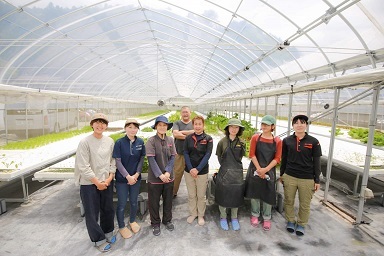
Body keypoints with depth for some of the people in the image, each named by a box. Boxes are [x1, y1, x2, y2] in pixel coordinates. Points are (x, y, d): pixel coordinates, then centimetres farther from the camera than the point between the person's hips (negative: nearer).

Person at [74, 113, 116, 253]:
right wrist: (97, 182, -12)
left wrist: (109, 178, -7)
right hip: (89, 183, -3)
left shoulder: (110, 141, -1)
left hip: (107, 182, 4)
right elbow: (83, 166, -15)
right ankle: (99, 239, 30)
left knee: (108, 209, 17)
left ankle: (108, 231, 42)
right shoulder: (84, 142, -14)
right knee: (92, 213, 9)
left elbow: (113, 161, 3)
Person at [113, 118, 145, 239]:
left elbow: (141, 159, 0)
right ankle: (121, 227, 32)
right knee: (122, 204, 10)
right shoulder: (119, 142, -13)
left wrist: (136, 175, -9)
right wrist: (128, 176, -15)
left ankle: (132, 221, 42)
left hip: (136, 178, 3)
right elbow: (118, 161, -12)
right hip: (122, 179, -3)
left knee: (134, 201, 18)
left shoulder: (140, 142, -4)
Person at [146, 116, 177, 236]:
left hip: (169, 177, 3)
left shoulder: (170, 140, -2)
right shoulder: (151, 141, -12)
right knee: (154, 202, 13)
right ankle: (155, 223, 34)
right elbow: (151, 160, -15)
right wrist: (160, 175, -18)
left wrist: (167, 172, -13)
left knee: (168, 200, 19)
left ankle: (167, 220, 41)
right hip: (154, 178, -3)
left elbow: (172, 157, -2)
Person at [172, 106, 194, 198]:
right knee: (177, 173, 5)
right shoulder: (177, 123, 6)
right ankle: (173, 192, 23)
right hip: (179, 153, 0)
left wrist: (182, 132, -11)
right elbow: (175, 134, -12)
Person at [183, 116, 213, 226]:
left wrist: (198, 169, -15)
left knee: (201, 195, 11)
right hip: (189, 171, 2)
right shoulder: (188, 138, 1)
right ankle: (192, 214, 35)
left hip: (202, 171, -2)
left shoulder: (208, 139, -5)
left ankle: (201, 215, 31)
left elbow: (207, 155, -10)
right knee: (191, 195, 15)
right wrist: (190, 169, -12)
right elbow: (185, 153, -2)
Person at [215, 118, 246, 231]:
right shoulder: (222, 141, -6)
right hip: (224, 172, -2)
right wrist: (226, 165, 7)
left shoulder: (241, 143, 0)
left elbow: (240, 156, 13)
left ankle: (234, 218, 31)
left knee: (236, 195, 11)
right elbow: (219, 157, 5)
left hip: (237, 173, 2)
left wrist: (234, 165, 9)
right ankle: (223, 217, 28)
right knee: (223, 195, 8)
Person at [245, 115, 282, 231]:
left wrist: (265, 169, -15)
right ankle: (255, 215, 29)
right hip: (255, 170, 0)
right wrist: (259, 169, -14)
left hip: (269, 171, 0)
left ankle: (267, 218, 26)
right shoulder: (255, 138, -2)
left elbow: (277, 158, -5)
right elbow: (252, 154, -5)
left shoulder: (277, 141, -2)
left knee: (268, 195, 7)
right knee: (254, 193, 10)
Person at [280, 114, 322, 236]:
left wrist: (317, 180, -1)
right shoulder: (287, 141, 1)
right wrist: (281, 174, 11)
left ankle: (301, 224, 31)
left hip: (307, 179, -1)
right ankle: (290, 221, 33)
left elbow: (316, 162, -1)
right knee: (289, 201, 12)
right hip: (289, 176, 1)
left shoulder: (313, 142, -4)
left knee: (305, 204, 11)